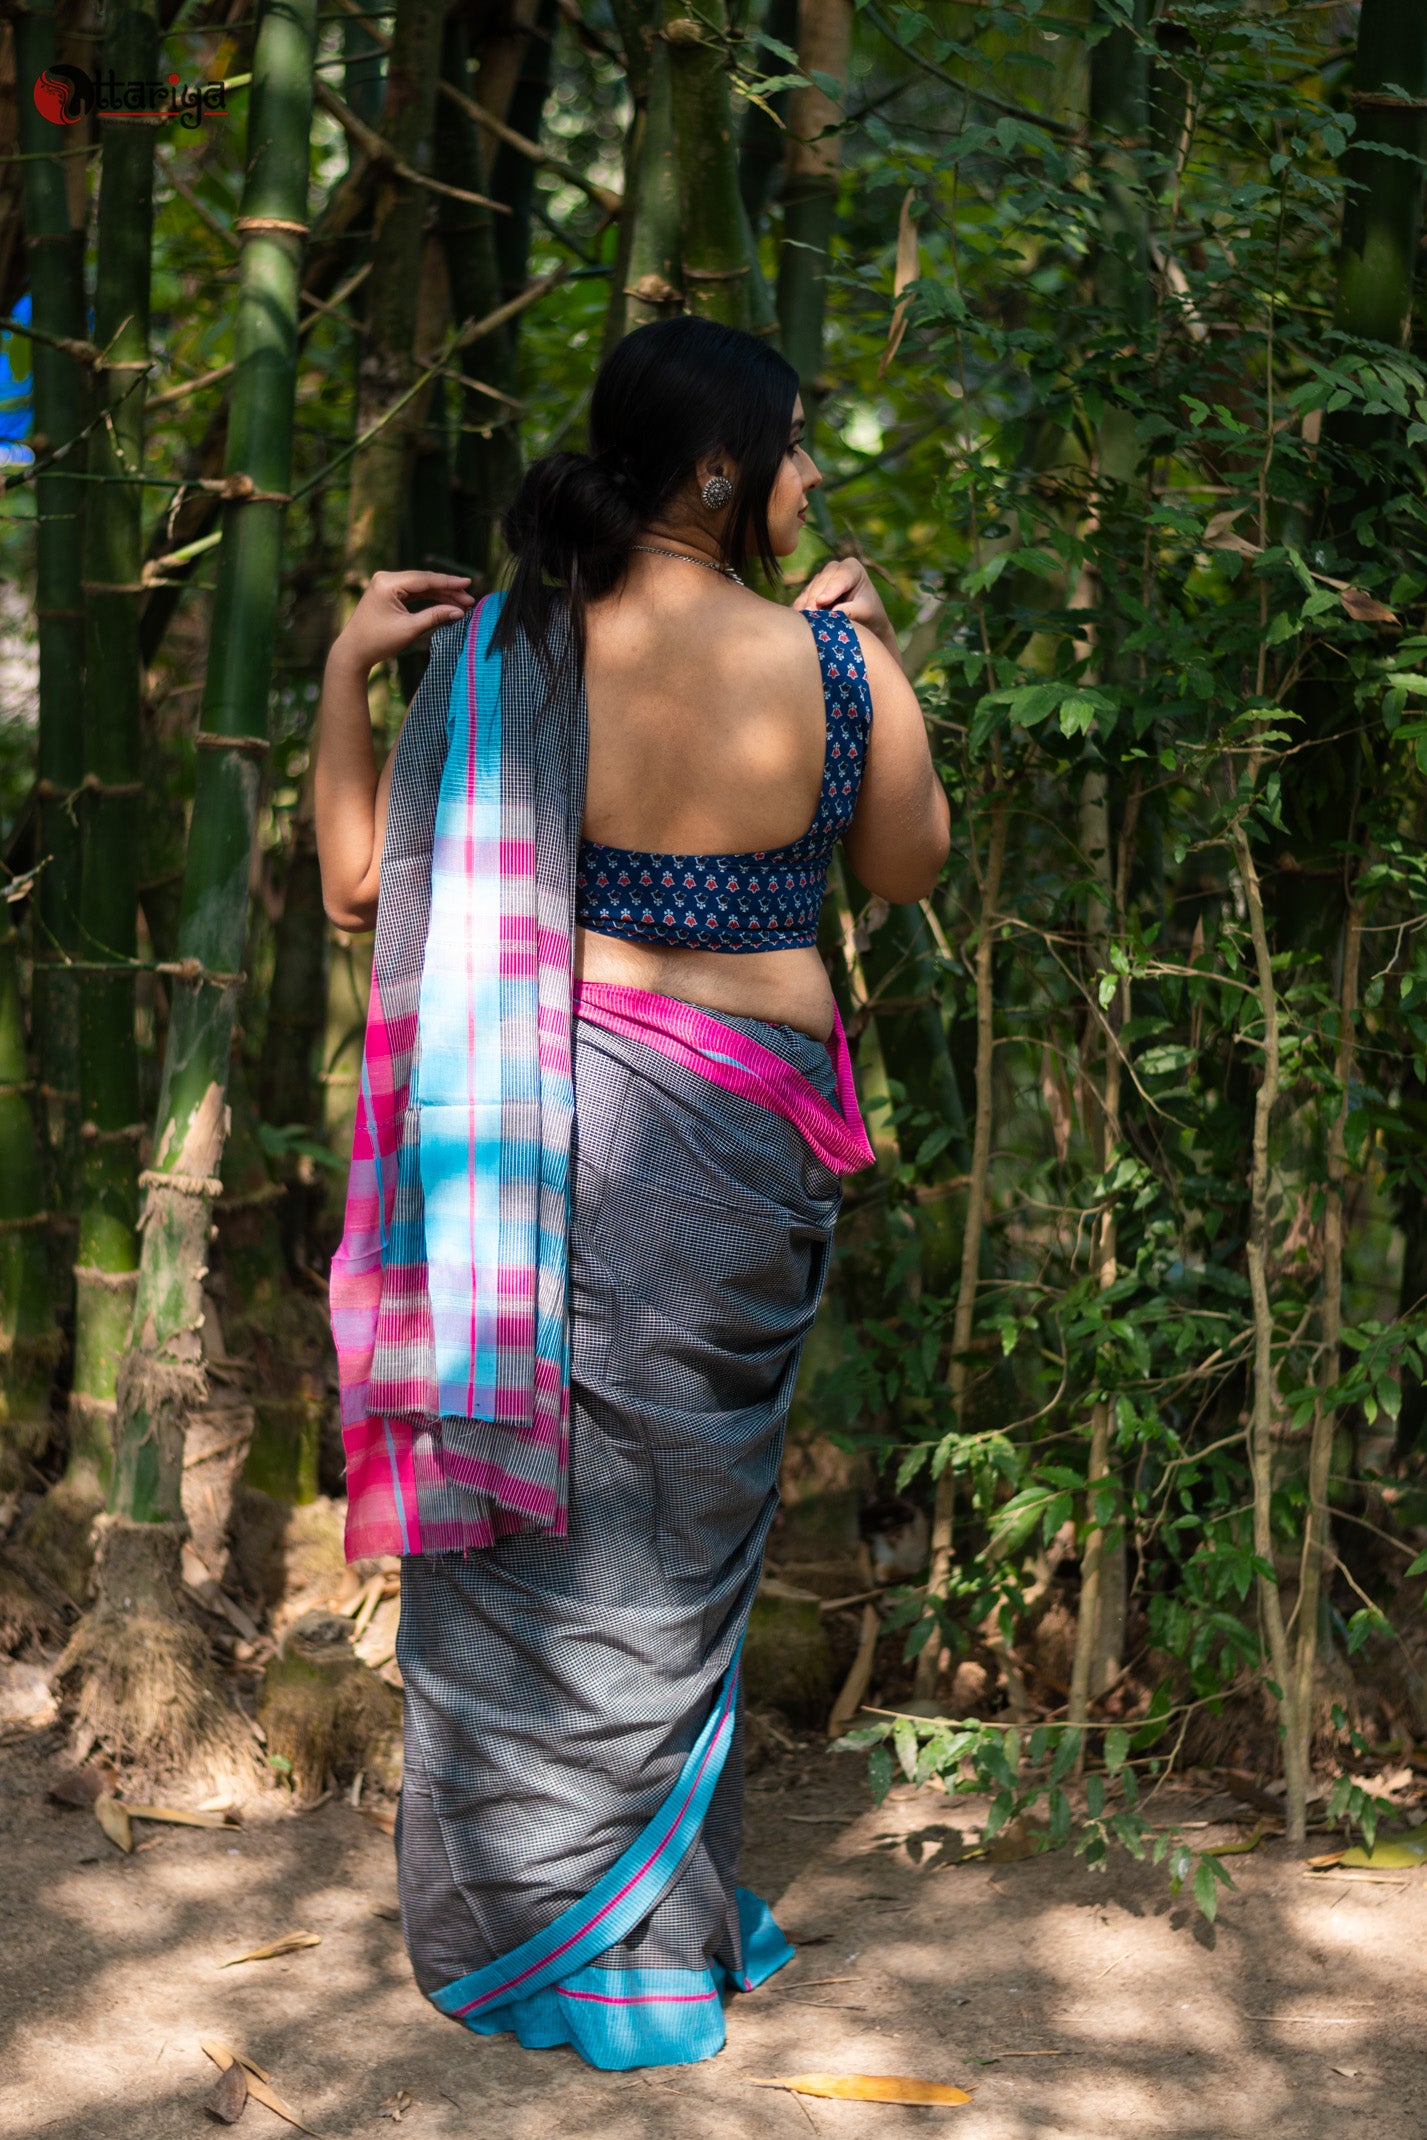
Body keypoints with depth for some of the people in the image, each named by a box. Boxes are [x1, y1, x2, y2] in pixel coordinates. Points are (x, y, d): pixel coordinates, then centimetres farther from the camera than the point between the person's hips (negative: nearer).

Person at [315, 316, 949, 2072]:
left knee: (535, 1519, 13)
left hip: (545, 1120, 0)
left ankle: (518, 1927, 24)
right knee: (680, 1532, 14)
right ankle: (648, 1935, 27)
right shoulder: (827, 658, -8)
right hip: (747, 1126, 0)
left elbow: (357, 888, -2)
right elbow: (907, 869, 9)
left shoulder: (499, 659, -8)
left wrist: (347, 668, 5)